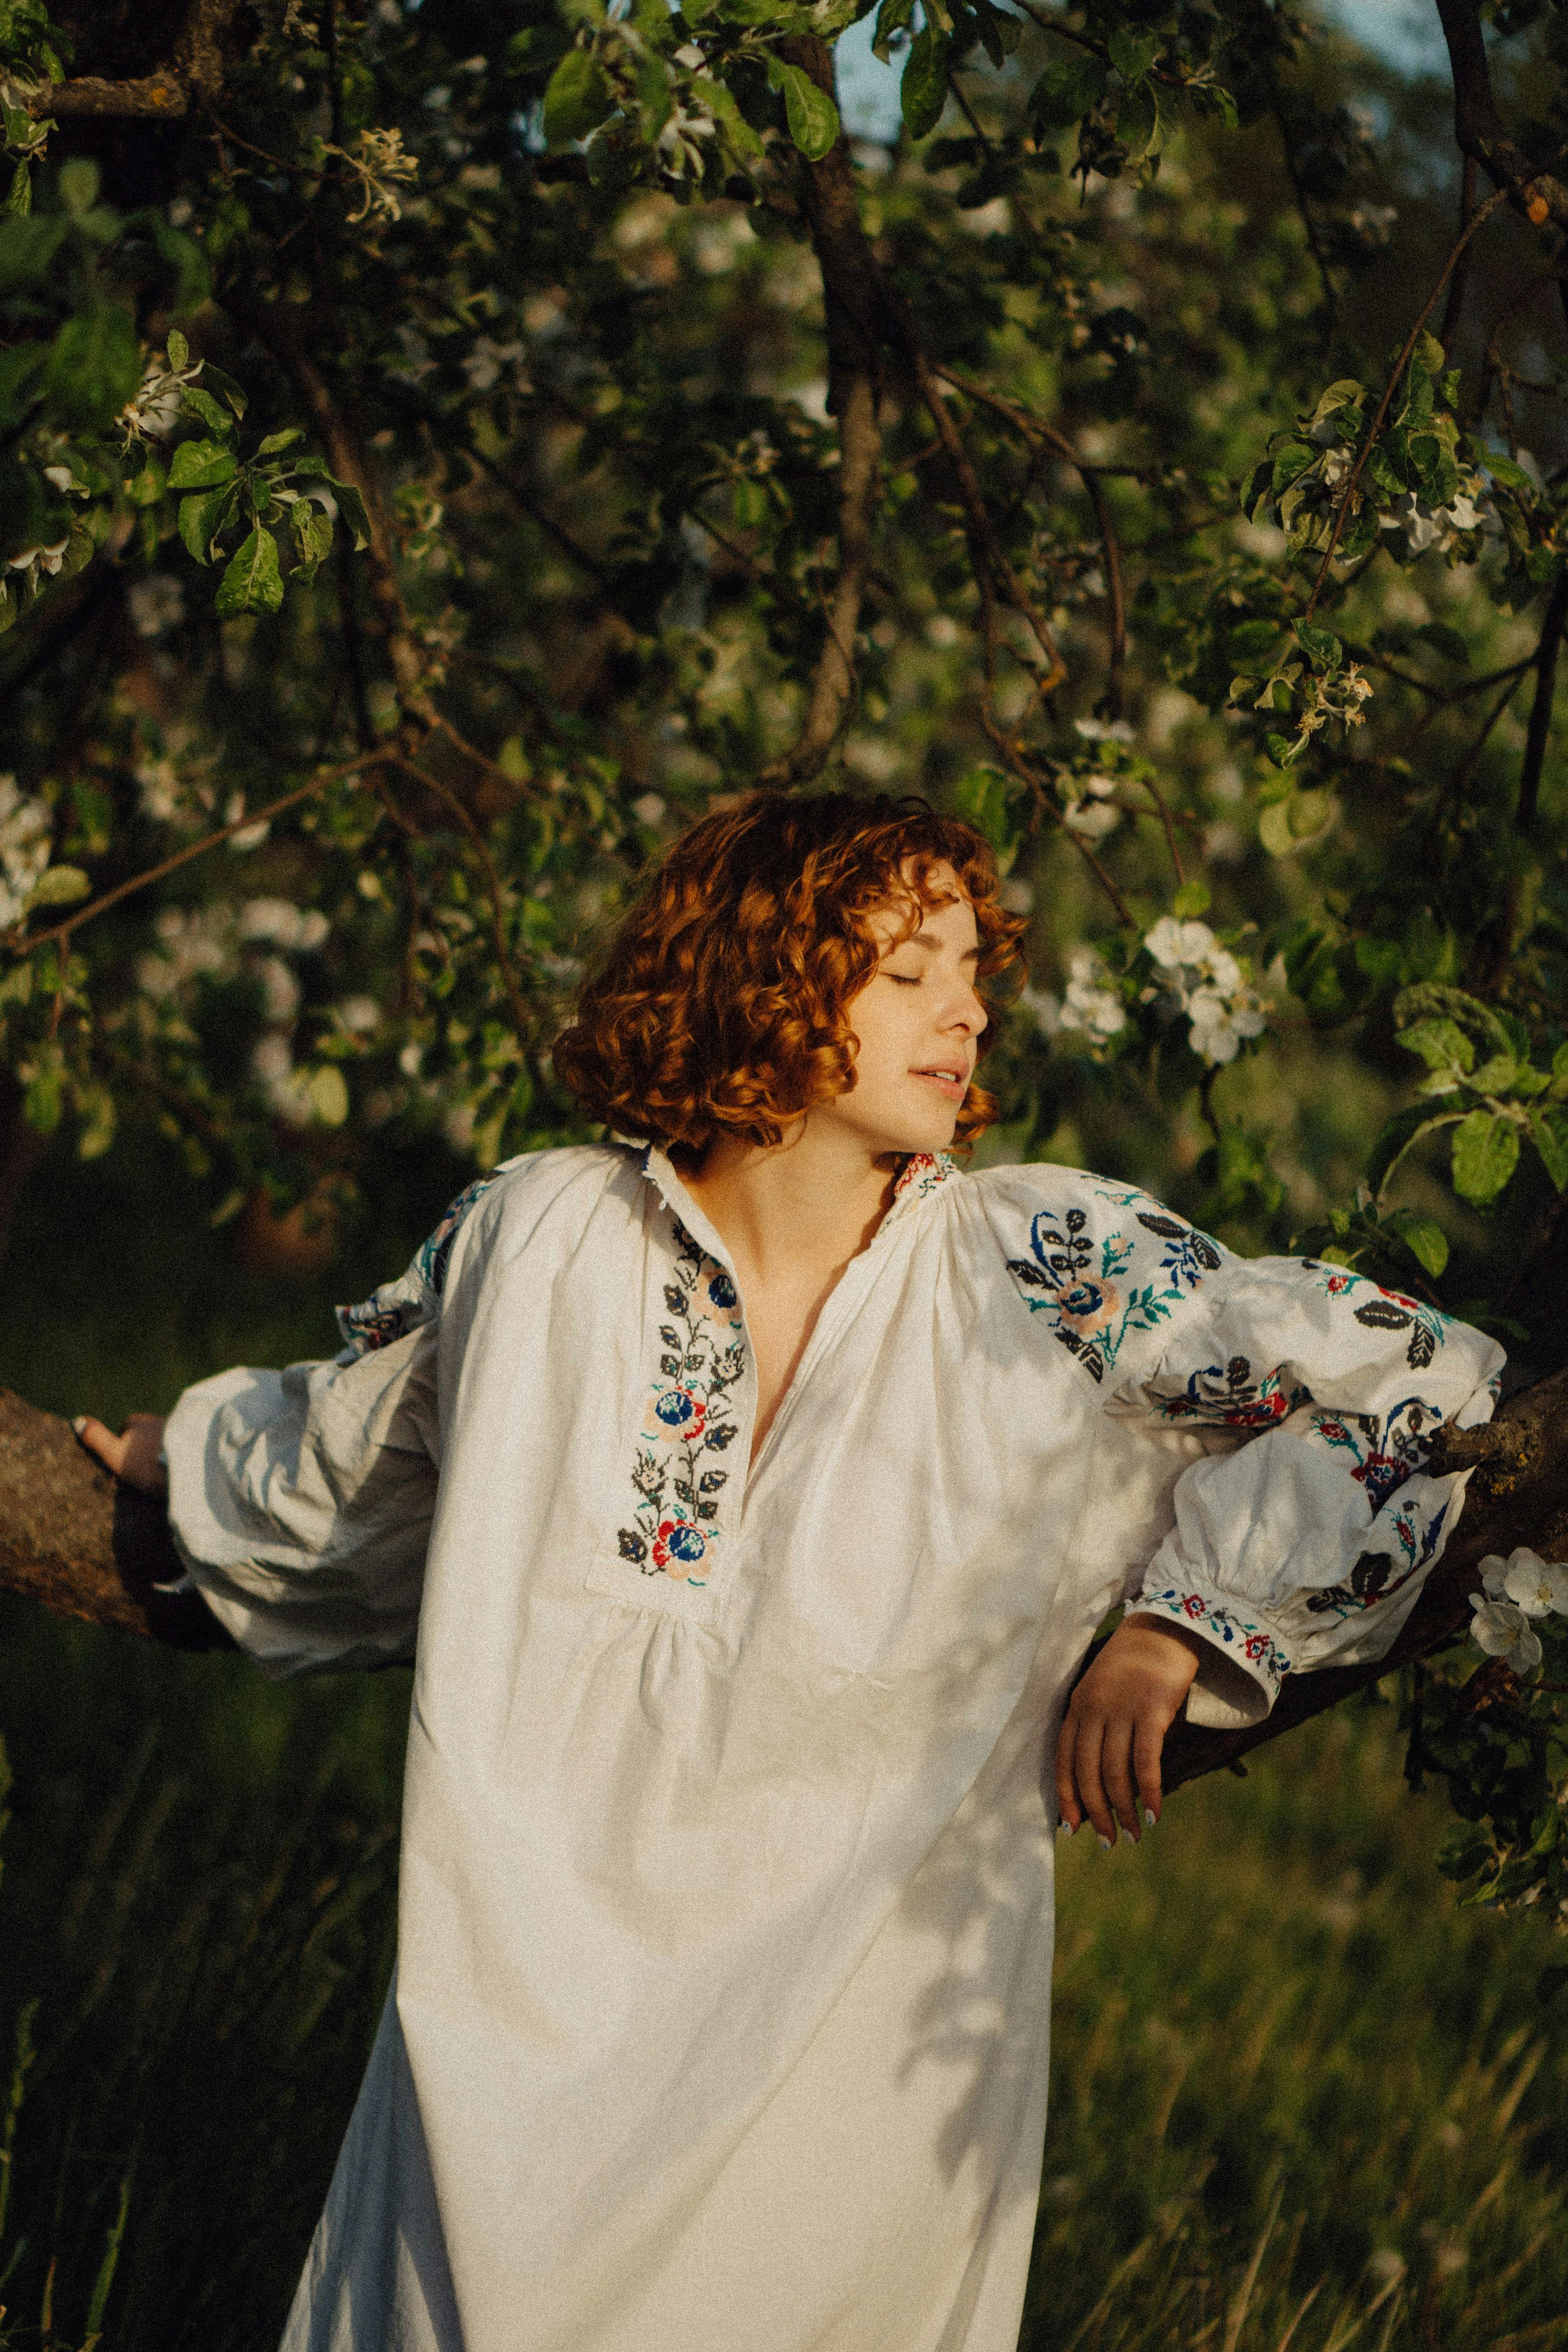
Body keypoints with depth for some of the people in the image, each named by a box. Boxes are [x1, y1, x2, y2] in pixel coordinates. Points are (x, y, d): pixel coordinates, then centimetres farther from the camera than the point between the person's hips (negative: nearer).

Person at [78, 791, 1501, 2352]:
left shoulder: (1047, 1273, -8)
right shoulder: (535, 1240, -3)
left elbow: (1424, 1384, -5)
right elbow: (339, 1442, 17)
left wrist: (1184, 1625, -10)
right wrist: (179, 1463, 33)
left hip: (863, 2035, -1)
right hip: (531, 2020, 1)